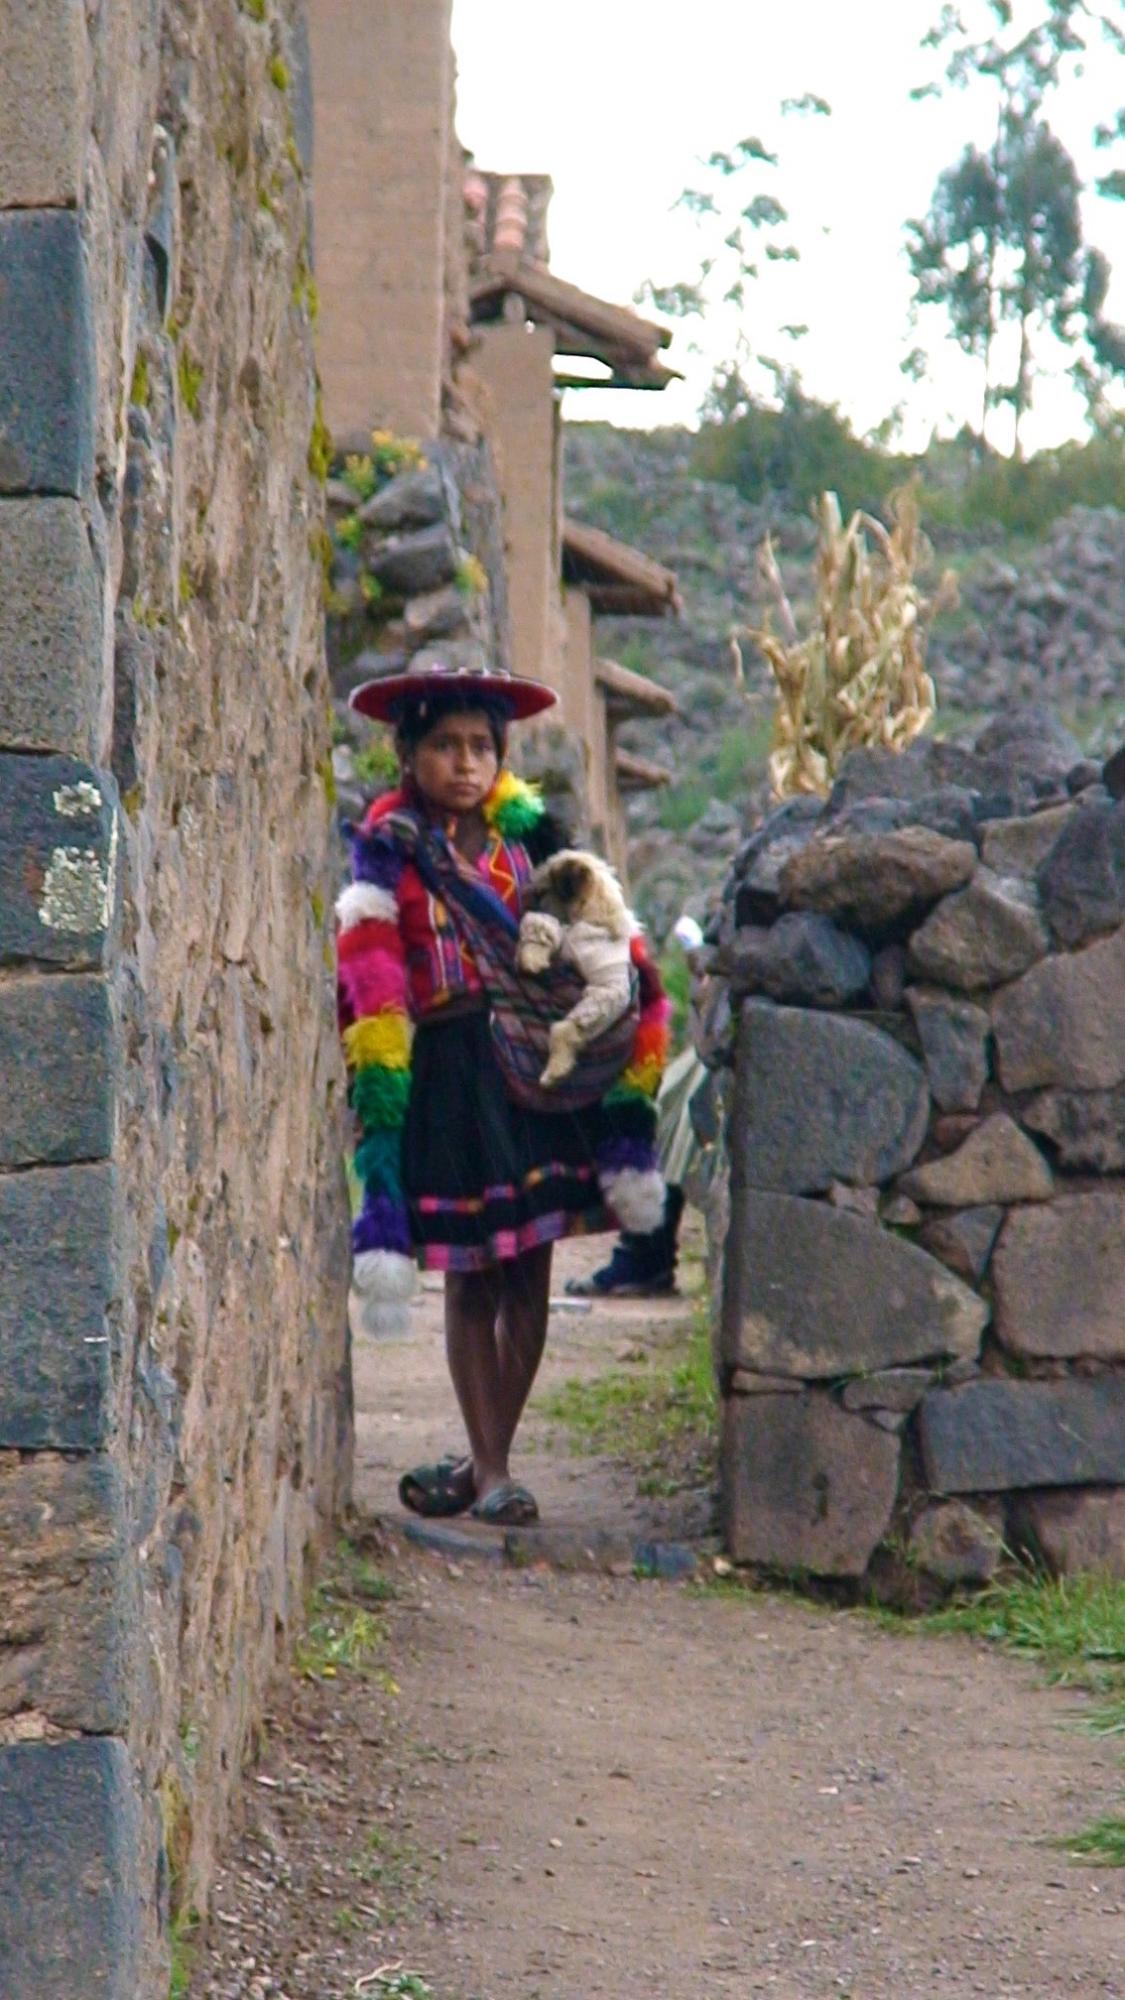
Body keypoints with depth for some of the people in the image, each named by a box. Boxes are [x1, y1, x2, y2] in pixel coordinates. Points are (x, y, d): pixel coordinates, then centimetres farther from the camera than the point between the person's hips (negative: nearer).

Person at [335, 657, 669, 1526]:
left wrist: (625, 1102, 0)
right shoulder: (390, 853, -1)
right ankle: (489, 1468, 9)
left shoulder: (529, 833, 5)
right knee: (471, 1284, 2)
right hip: (447, 1077, -2)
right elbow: (369, 991, -6)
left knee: (528, 1279, 5)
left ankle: (487, 1458, 18)